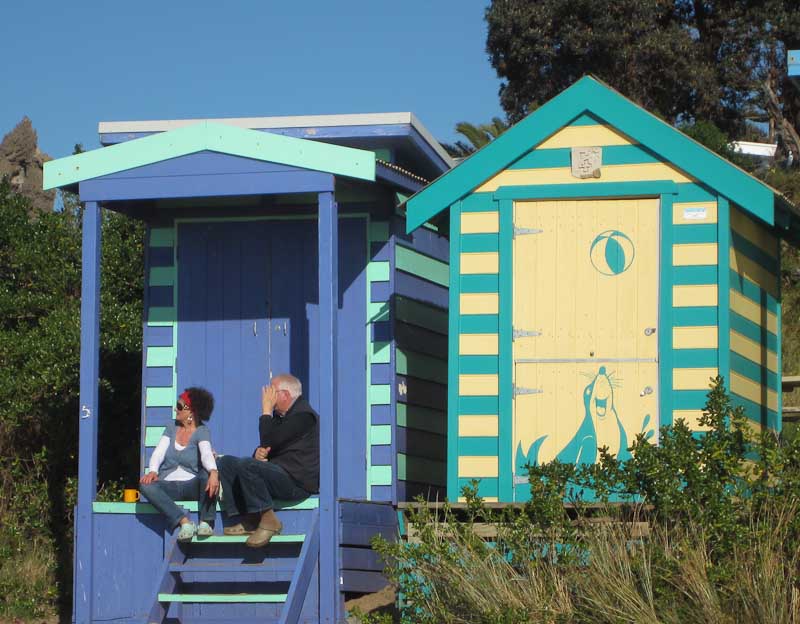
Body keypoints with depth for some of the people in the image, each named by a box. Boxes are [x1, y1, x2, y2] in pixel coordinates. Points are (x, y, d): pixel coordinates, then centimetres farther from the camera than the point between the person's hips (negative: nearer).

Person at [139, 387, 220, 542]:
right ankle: (184, 522, -37)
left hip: (192, 487, -3)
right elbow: (158, 453, 2)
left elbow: (206, 455, -21)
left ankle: (205, 522, -33)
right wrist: (153, 471, -21)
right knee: (146, 485, -29)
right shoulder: (172, 427, 12)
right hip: (169, 487, 3)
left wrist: (214, 472, -44)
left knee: (209, 471, -34)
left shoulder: (202, 432, -1)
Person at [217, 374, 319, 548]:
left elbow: (269, 441, -18)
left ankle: (268, 520, -20)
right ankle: (248, 520, -6)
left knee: (246, 465, -30)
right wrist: (259, 452, -2)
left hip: (298, 482, -10)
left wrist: (266, 410, -7)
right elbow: (266, 447, 24)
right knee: (225, 462, 5)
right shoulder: (281, 416, 20)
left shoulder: (303, 416, -12)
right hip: (279, 475, 10)